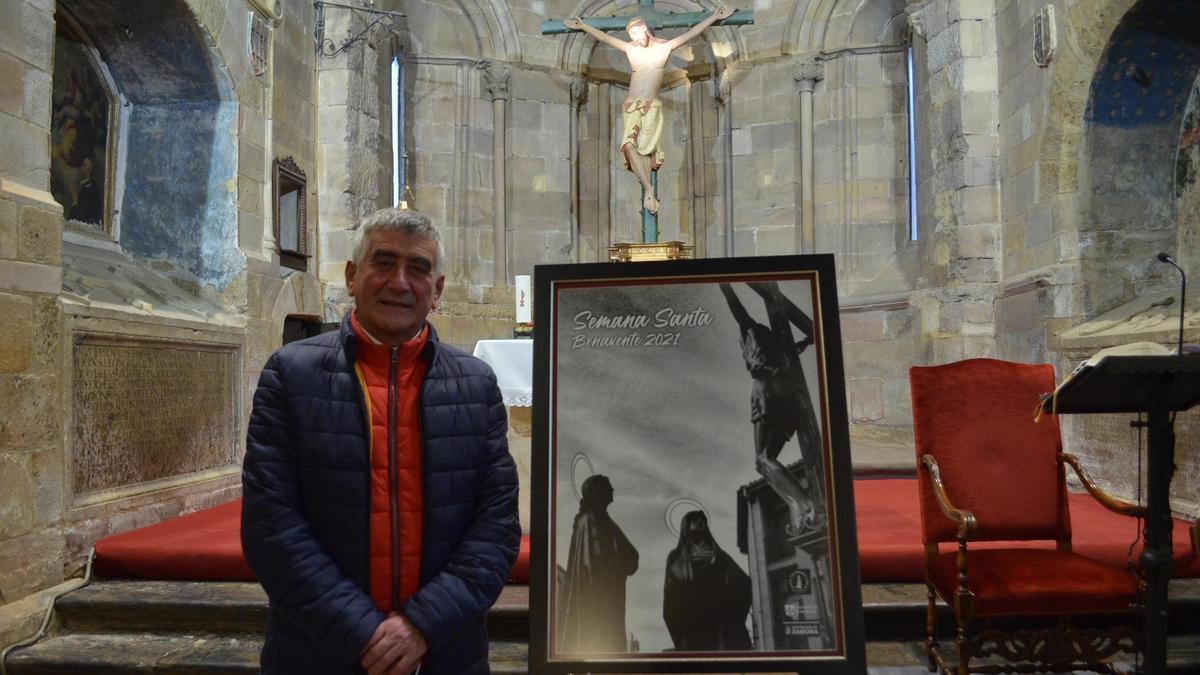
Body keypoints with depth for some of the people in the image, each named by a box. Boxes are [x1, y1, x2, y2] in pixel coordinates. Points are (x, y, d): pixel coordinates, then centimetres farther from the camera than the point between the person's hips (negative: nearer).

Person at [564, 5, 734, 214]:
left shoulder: (665, 47, 8)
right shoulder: (630, 49, 13)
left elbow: (692, 32, 7)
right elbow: (604, 37, 15)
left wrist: (714, 17, 6)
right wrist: (583, 27, 13)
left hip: (652, 106, -2)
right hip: (631, 106, 2)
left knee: (645, 147, -15)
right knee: (629, 144, -19)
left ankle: (646, 191, -14)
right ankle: (648, 187, -18)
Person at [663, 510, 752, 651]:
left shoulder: (719, 557, 25)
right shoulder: (677, 558, 19)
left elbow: (743, 582, 12)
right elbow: (672, 593, 5)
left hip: (720, 625, 2)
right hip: (693, 628, -2)